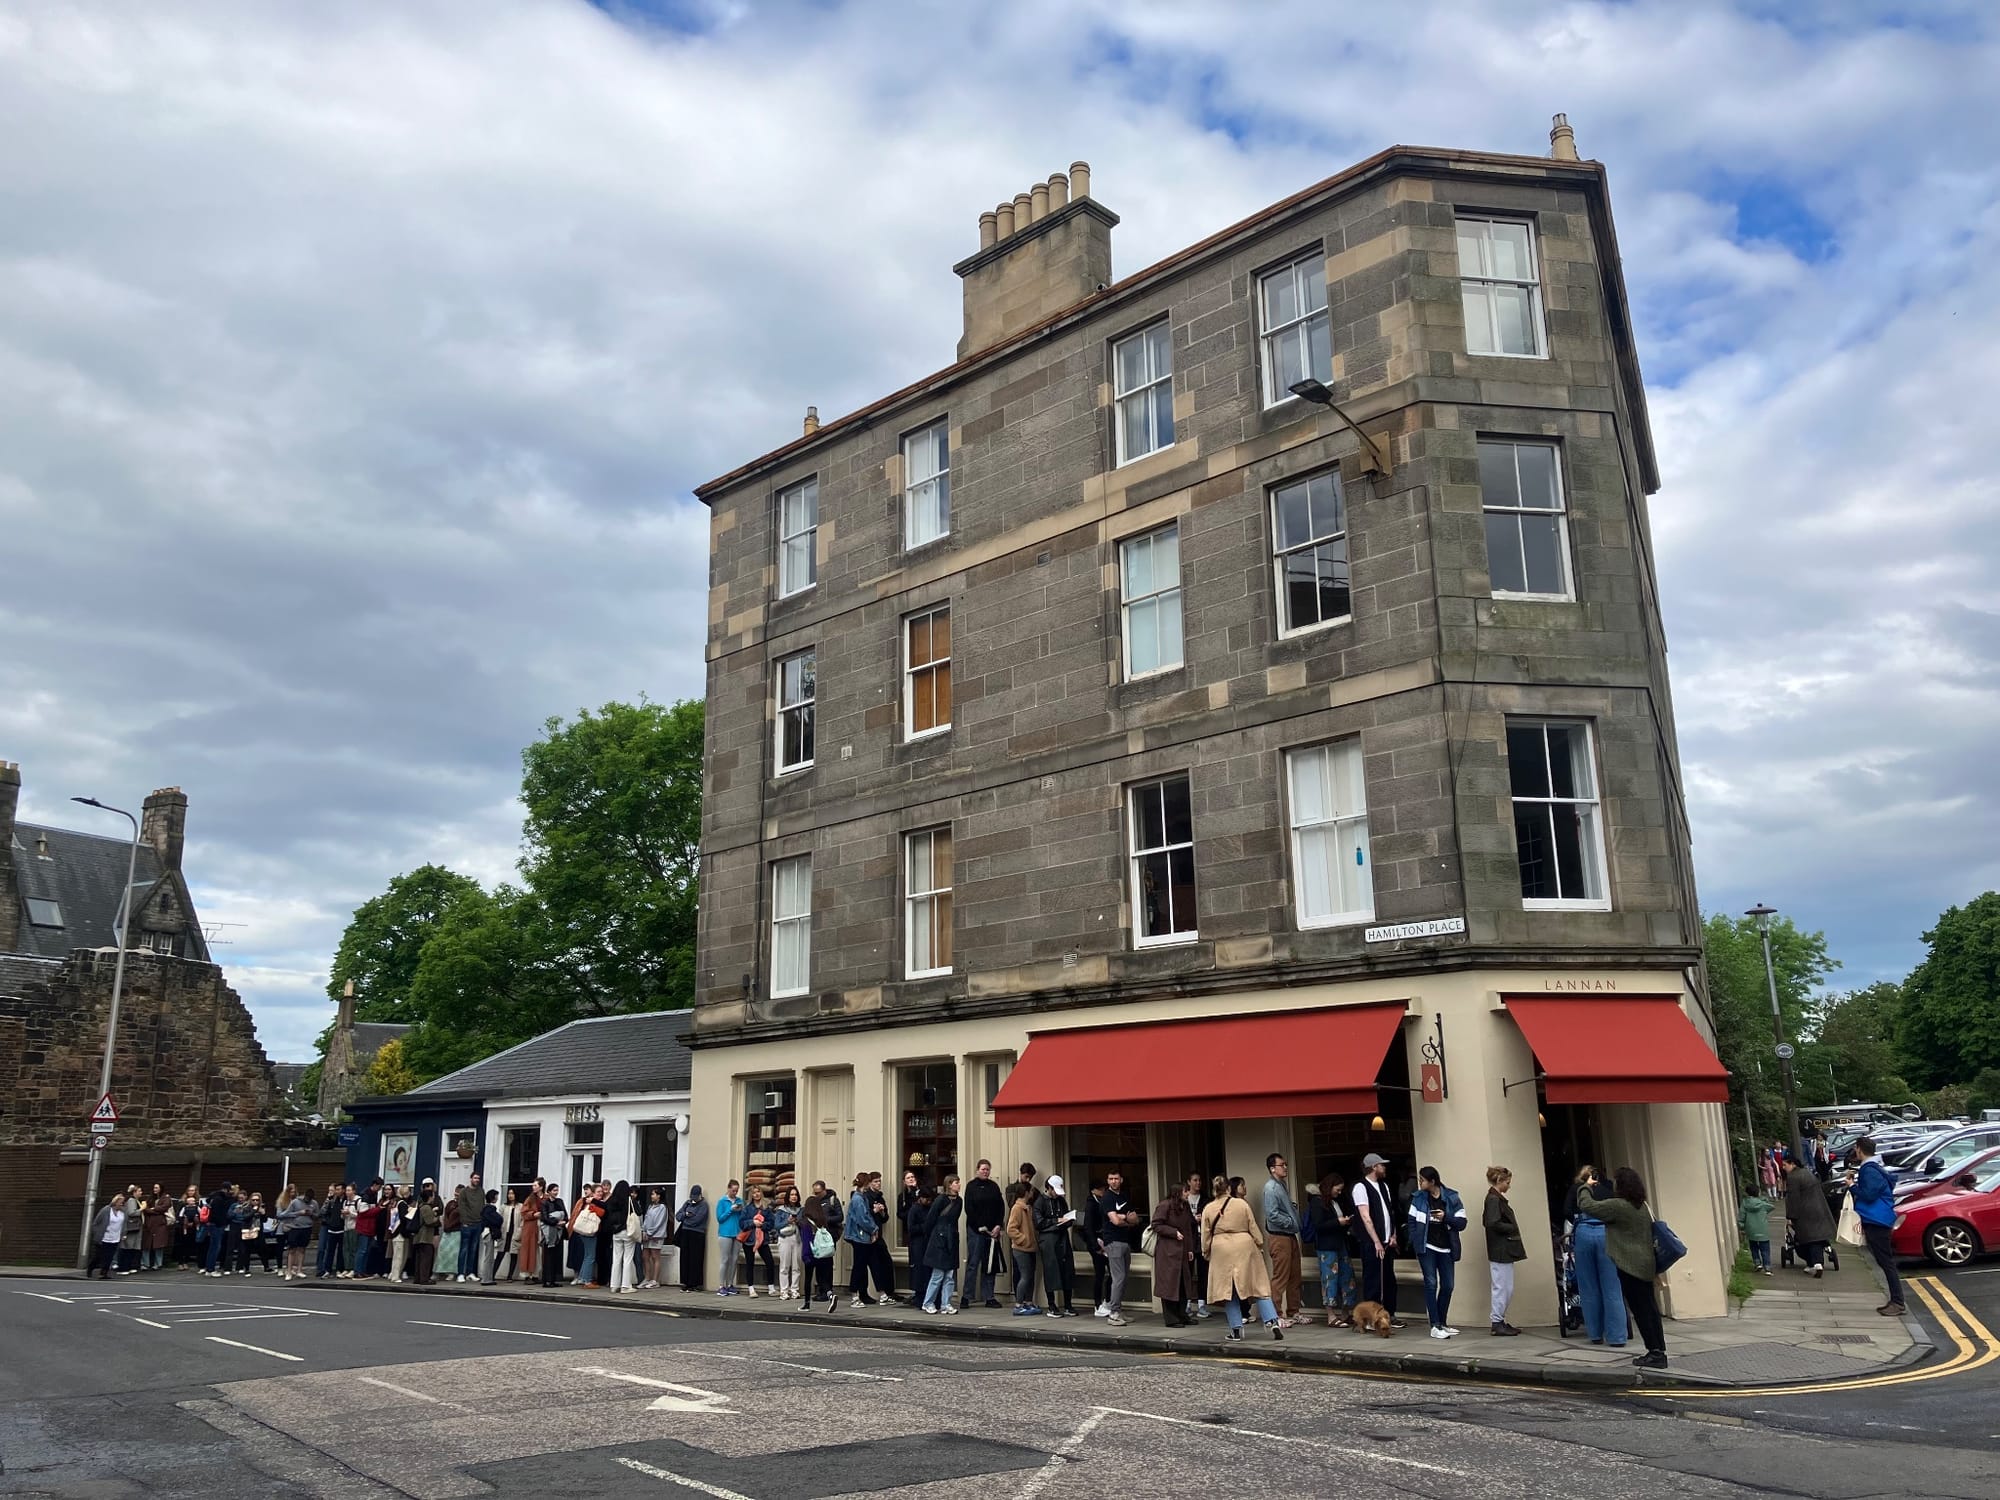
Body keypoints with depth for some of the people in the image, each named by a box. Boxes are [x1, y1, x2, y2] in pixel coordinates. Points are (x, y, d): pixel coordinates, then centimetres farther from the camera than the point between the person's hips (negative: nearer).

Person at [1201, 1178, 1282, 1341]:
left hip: (1222, 1252, 1)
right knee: (1259, 1287, 5)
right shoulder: (1242, 1204, -2)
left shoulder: (1208, 1209, 3)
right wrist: (1260, 1246, 11)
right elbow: (1253, 1228, 0)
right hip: (1245, 1249, -1)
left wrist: (1206, 1253, 16)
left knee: (1228, 1290, 7)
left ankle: (1236, 1329, 7)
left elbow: (1205, 1236, 5)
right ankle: (1272, 1321, -4)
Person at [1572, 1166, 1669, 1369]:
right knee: (1649, 1308, 11)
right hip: (1646, 1264, 8)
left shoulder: (1618, 1206, -15)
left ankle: (1655, 1353, -3)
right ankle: (1658, 1351, 15)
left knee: (1640, 1309, -3)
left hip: (1630, 1266, -8)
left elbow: (1587, 1206, -11)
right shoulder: (1642, 1207, 12)